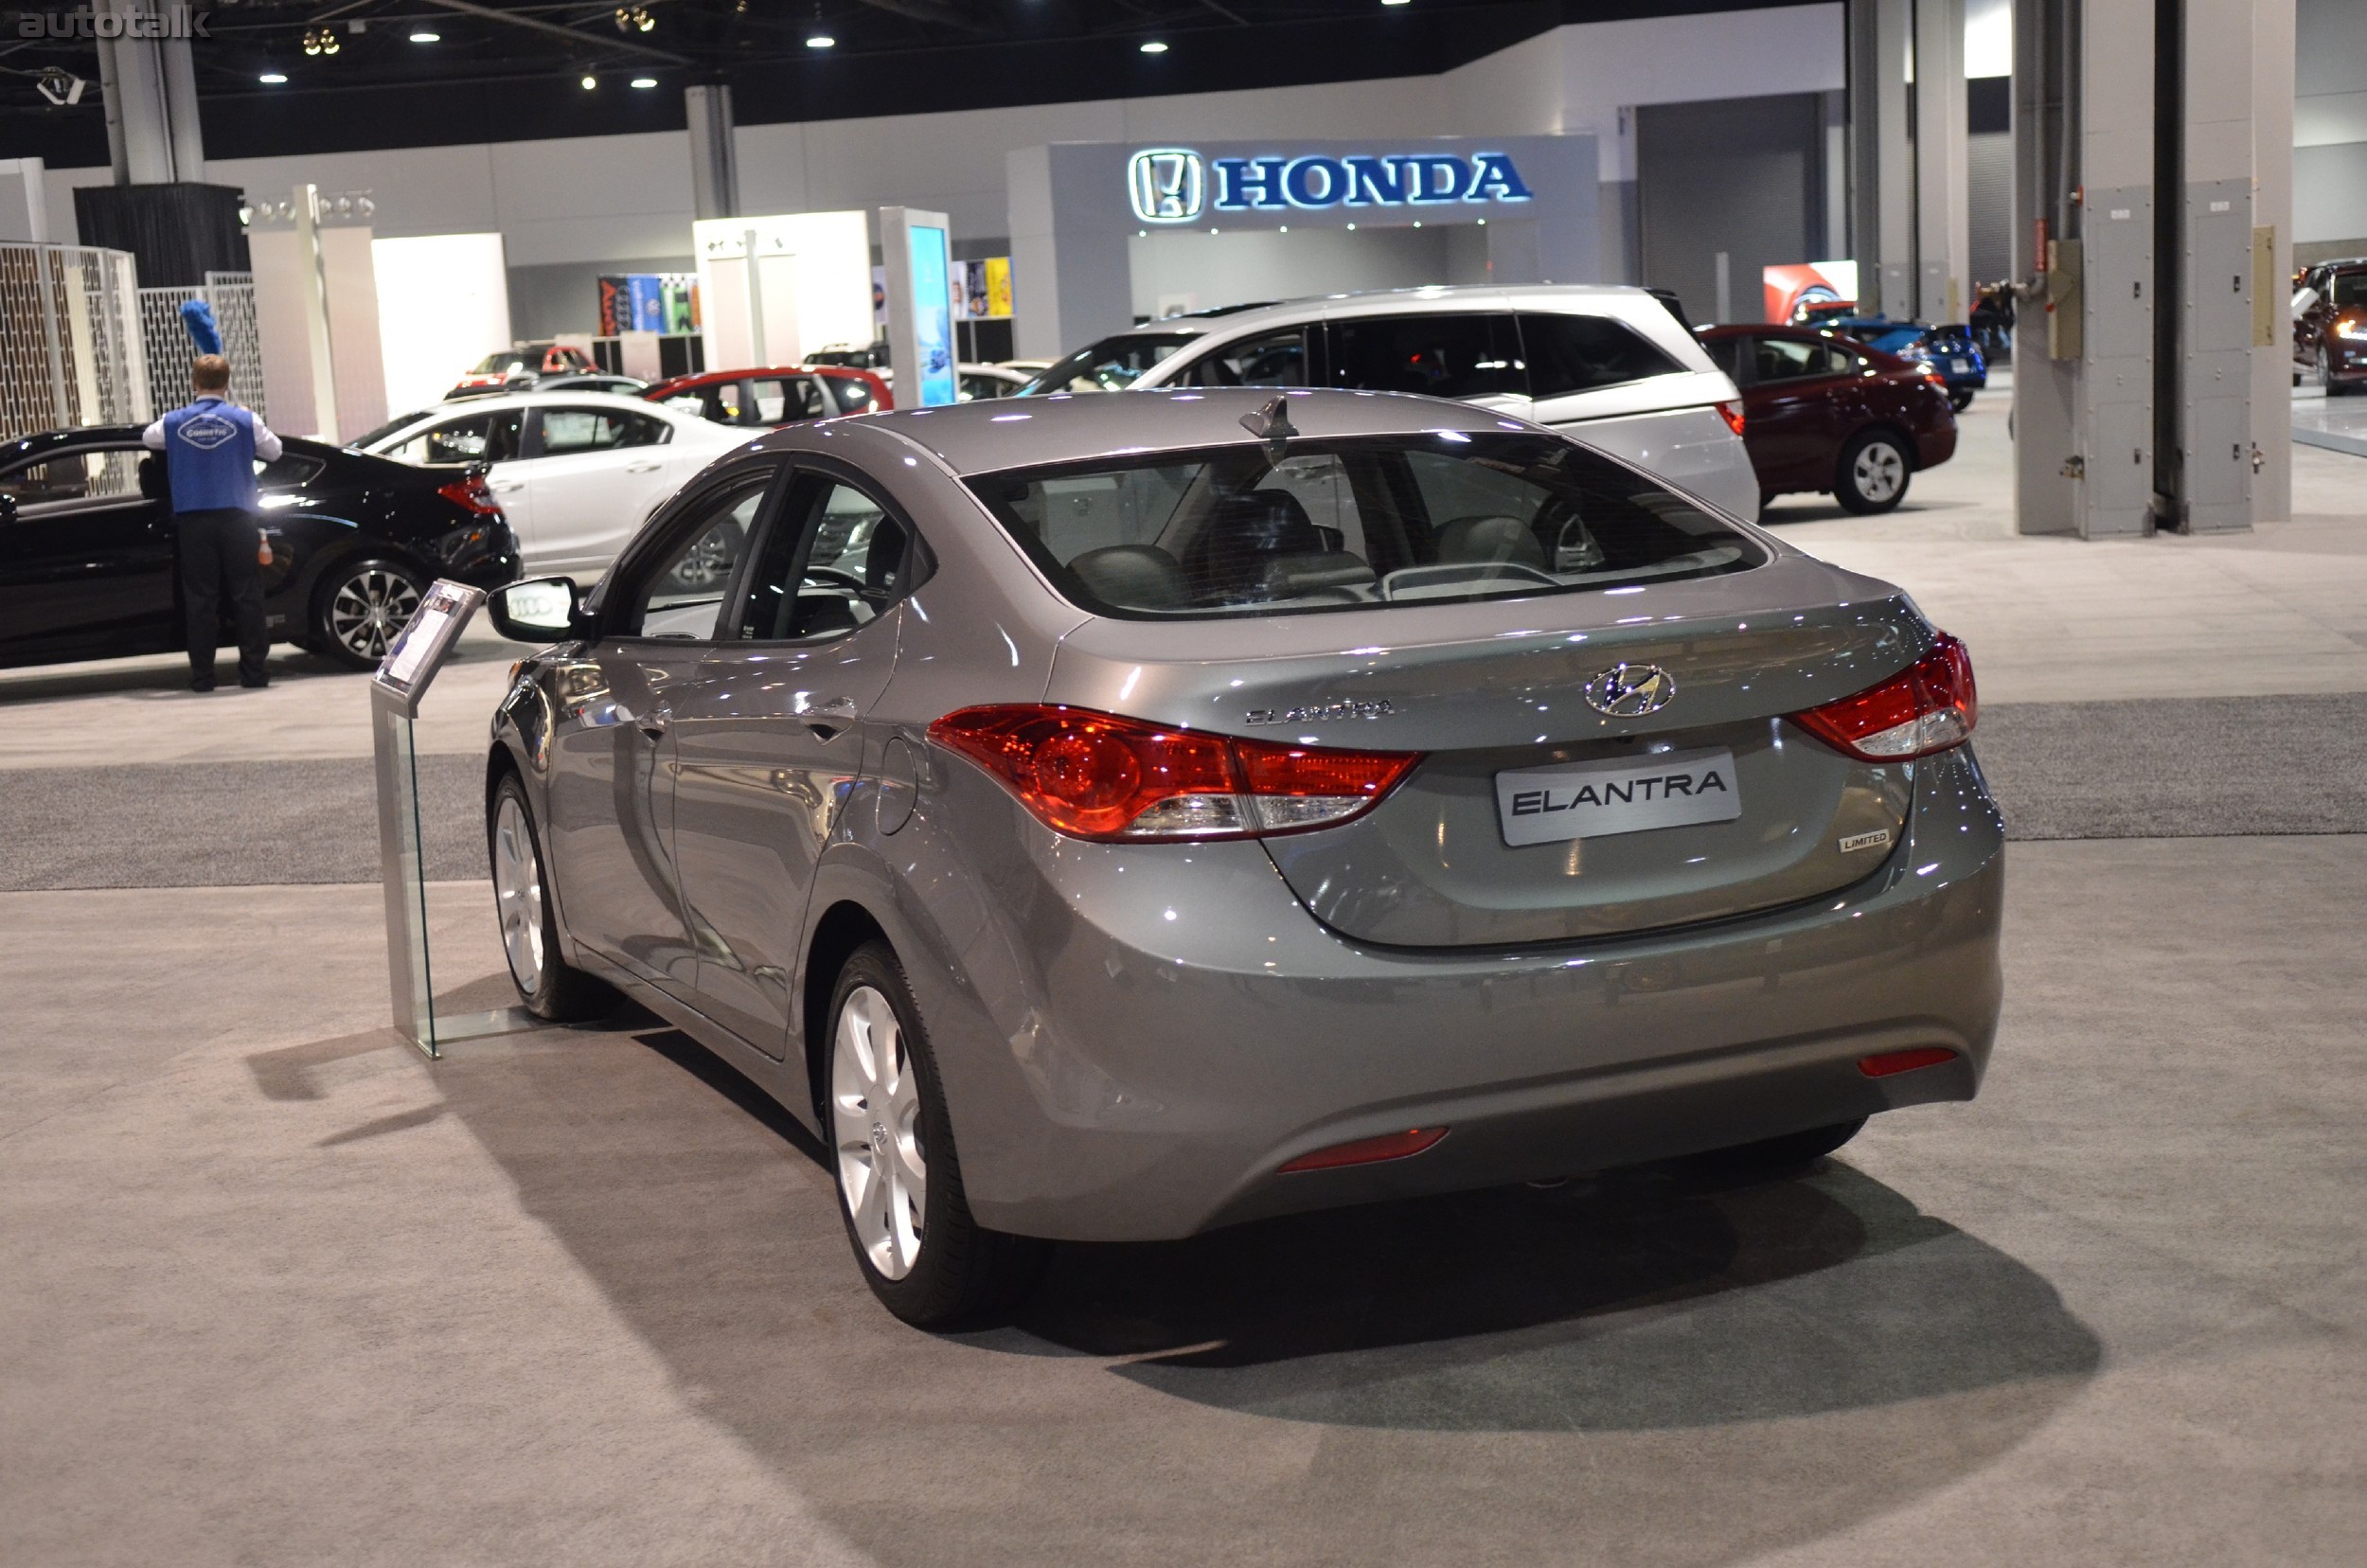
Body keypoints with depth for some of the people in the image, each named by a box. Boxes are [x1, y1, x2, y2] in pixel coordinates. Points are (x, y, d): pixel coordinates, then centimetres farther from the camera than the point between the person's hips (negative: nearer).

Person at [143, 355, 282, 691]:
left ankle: (202, 675, 5)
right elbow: (273, 450, 12)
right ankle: (253, 670, 3)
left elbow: (147, 438, 22)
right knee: (246, 596, 3)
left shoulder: (173, 423, 2)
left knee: (201, 600, 4)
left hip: (194, 523, 1)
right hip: (236, 518, -1)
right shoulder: (245, 421, -2)